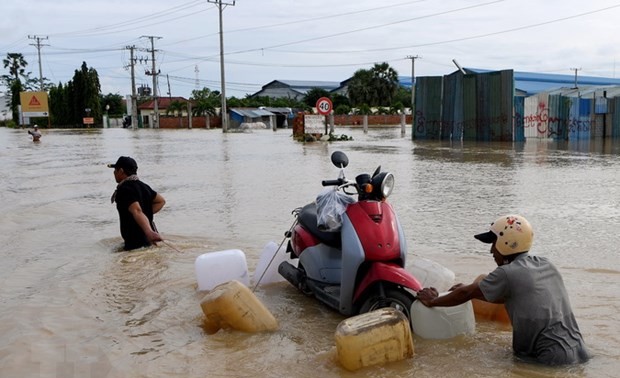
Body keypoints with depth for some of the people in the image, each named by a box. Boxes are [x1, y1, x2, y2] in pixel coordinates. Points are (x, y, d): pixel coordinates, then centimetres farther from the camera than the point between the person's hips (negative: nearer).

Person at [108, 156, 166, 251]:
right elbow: (161, 201, 23)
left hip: (135, 243, -10)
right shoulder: (142, 186, 12)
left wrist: (149, 232, -50)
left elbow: (137, 211, -36)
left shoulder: (124, 189, -19)